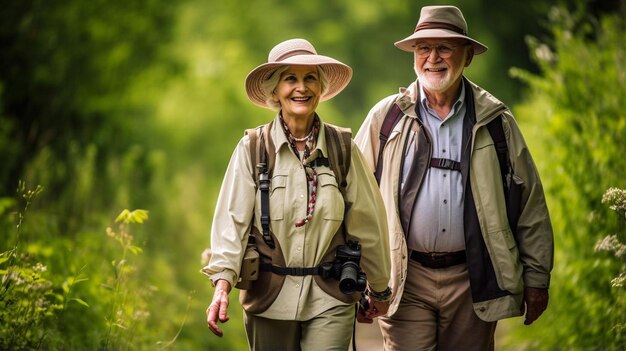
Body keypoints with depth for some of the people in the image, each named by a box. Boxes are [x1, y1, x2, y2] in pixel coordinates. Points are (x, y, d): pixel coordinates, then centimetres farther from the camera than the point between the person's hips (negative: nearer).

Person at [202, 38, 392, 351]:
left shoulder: (343, 147, 1)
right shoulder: (252, 148, -3)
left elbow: (366, 222, 7)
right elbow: (232, 220, -10)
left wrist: (379, 288, 13)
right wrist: (223, 283, -23)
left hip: (330, 301, 0)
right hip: (269, 297, 0)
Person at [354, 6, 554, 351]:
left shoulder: (495, 121, 5)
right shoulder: (386, 117, 3)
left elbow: (530, 205, 7)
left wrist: (537, 277, 4)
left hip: (473, 281, 1)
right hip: (405, 281, -1)